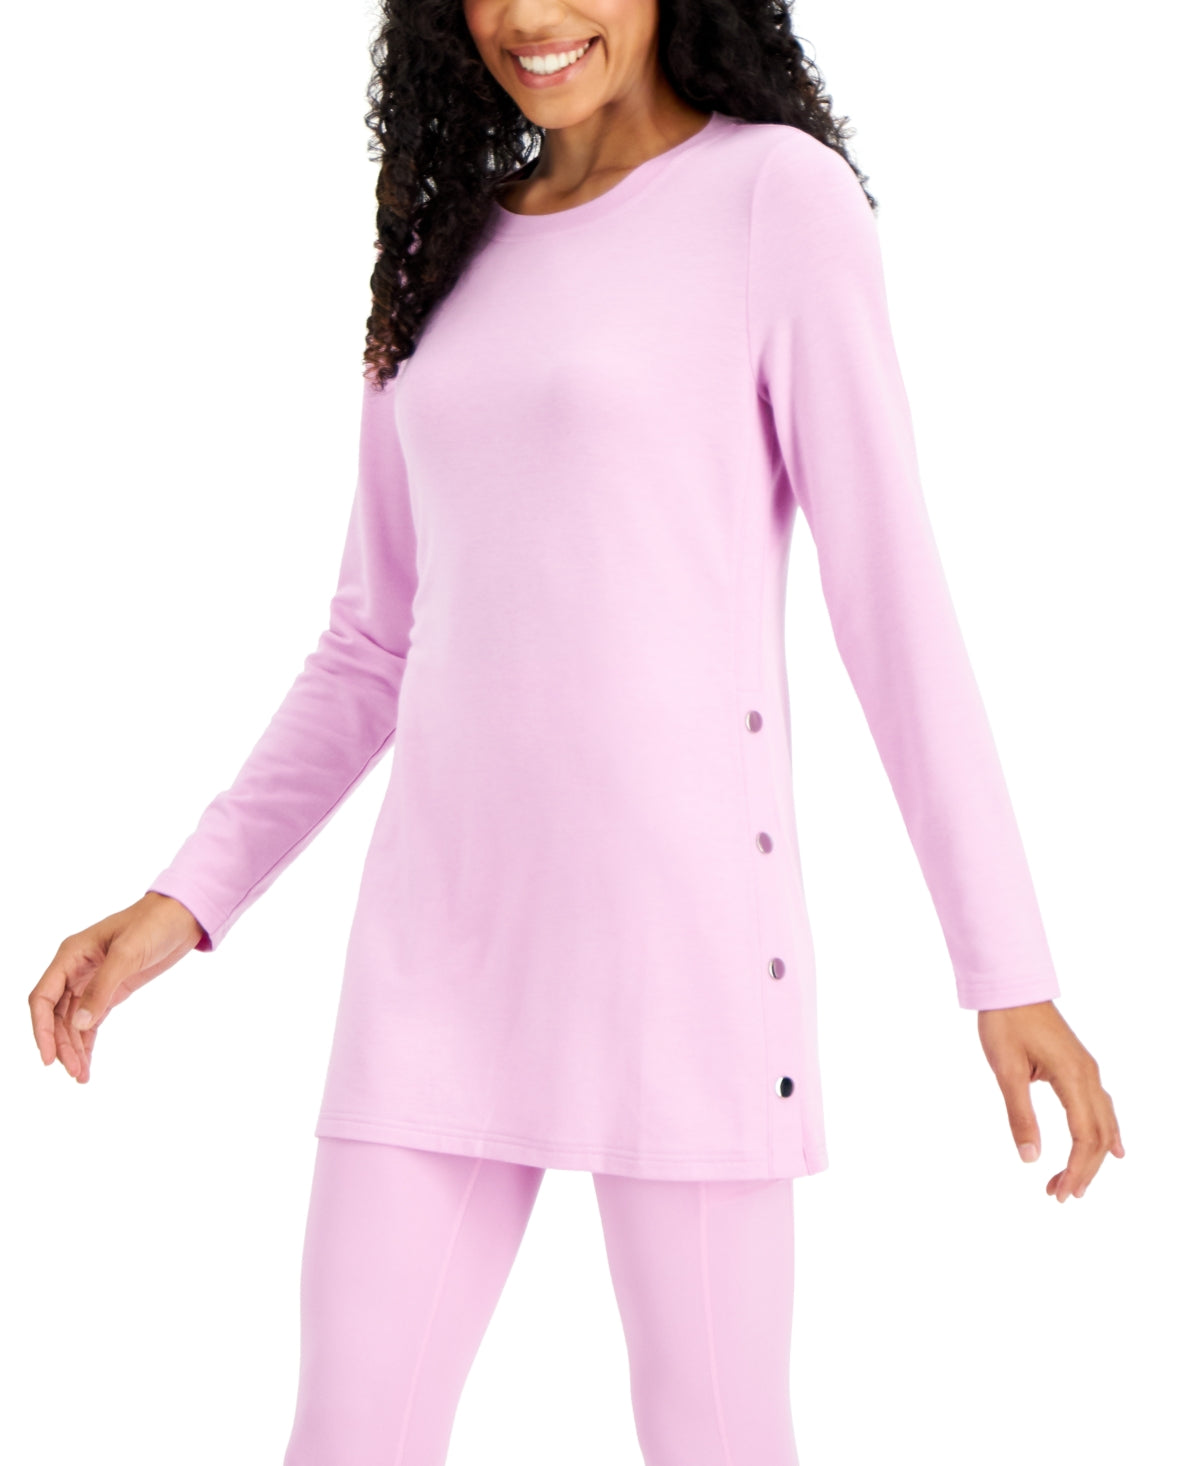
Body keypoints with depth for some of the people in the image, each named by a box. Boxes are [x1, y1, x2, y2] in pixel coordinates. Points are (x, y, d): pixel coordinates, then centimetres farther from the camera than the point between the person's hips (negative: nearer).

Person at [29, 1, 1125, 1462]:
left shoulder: (781, 193, -2)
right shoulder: (451, 254, 15)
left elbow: (893, 594, -5)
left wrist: (1010, 967, -8)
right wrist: (186, 900, 8)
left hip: (685, 911, -5)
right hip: (447, 924, 6)